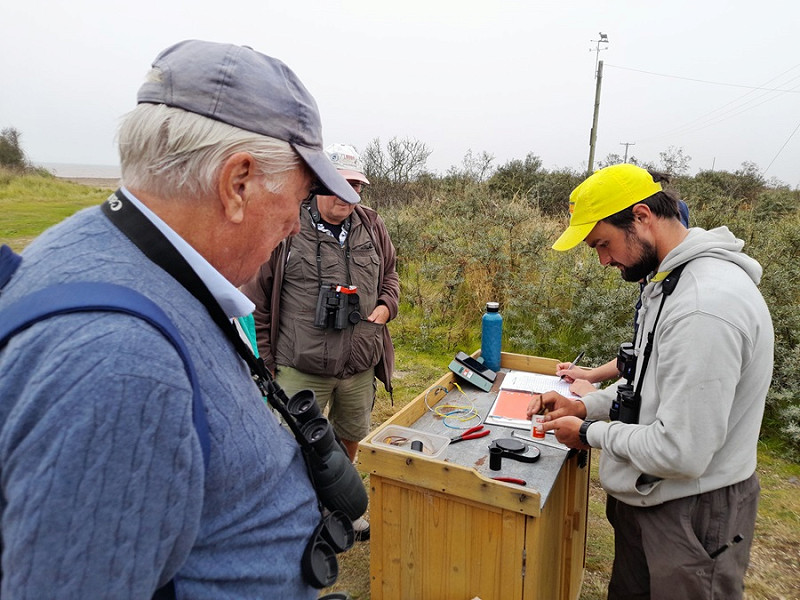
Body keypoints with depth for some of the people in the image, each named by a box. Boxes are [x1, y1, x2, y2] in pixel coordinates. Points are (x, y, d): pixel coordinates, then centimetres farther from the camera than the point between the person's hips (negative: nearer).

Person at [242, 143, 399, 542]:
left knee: (350, 438, 23)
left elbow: (389, 274, 19)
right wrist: (263, 357, -5)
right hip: (300, 369, -5)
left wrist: (386, 305, -2)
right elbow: (257, 296, -4)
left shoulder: (371, 227, 4)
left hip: (360, 366, 6)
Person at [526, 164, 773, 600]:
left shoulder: (705, 306, -31)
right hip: (644, 497, 9)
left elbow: (680, 453, -29)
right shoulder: (671, 279, 4)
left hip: (693, 517, -9)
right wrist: (585, 405, 4)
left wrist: (590, 432, -14)